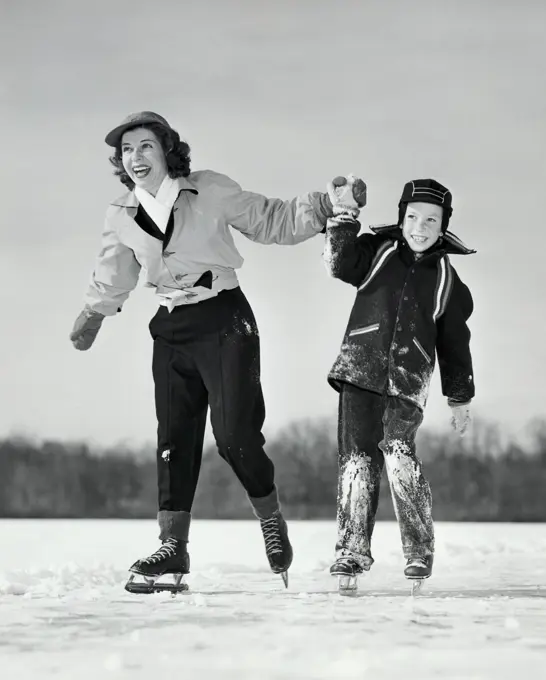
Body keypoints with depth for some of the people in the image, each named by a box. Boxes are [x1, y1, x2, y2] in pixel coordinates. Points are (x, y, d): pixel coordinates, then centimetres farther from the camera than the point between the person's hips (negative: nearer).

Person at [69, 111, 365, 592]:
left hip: (224, 321, -4)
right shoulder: (122, 216, 7)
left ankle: (272, 523, 11)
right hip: (171, 330, 4)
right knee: (174, 438, -1)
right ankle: (173, 548, 1)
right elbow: (112, 279, 22)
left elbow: (273, 221, 2)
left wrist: (328, 206, -8)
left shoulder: (210, 191, -3)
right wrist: (90, 320, 20)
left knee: (235, 433, -11)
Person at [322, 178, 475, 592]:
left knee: (398, 450, -19)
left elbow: (454, 342, 16)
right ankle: (352, 551, 4)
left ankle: (420, 550, -10)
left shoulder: (447, 279, 11)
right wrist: (344, 219, -18)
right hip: (361, 368, 1)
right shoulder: (377, 251, 10)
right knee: (357, 457, -3)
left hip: (409, 381, -1)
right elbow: (340, 263, -9)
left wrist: (460, 398, 16)